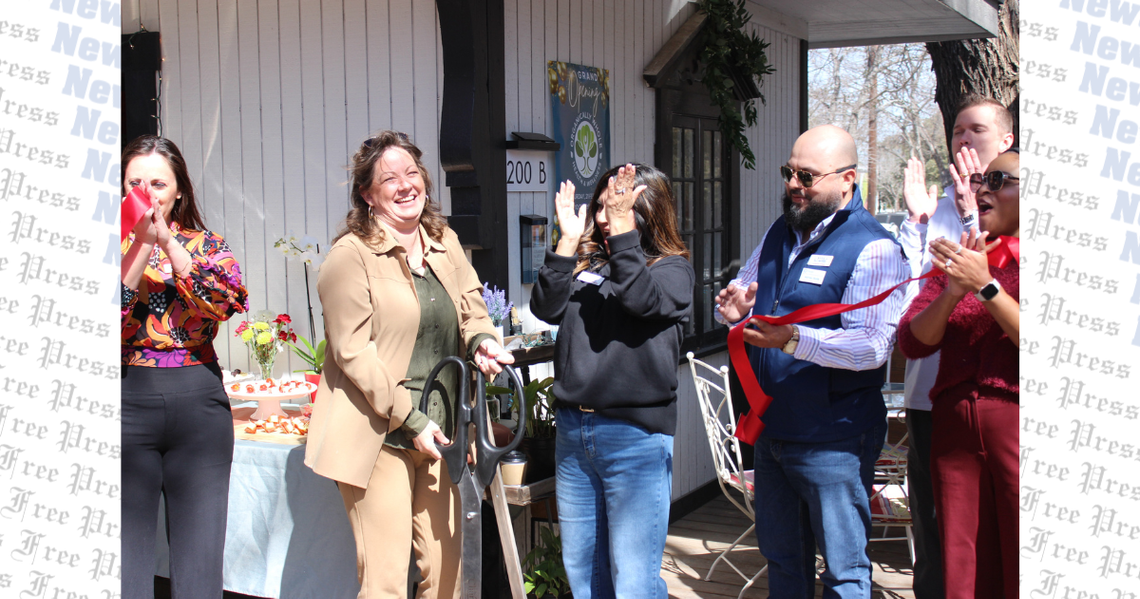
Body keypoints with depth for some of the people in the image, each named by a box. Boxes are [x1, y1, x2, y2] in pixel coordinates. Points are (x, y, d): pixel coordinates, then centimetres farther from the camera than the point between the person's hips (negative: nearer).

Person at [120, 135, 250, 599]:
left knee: (200, 559, 4)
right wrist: (142, 242, -15)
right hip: (126, 401, 0)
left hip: (198, 404, 1)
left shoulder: (206, 244, 9)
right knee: (127, 552, 3)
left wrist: (168, 242, -14)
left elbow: (230, 301, -12)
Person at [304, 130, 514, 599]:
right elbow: (352, 352, -12)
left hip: (440, 430, 6)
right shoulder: (350, 256, -8)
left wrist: (481, 339, -5)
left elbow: (470, 305, 19)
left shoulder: (445, 243, 12)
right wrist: (409, 419, -13)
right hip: (379, 437, -6)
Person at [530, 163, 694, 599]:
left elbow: (641, 299, -20)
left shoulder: (674, 269, 0)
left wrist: (623, 230, -19)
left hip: (635, 435, -5)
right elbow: (546, 308, -2)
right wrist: (569, 241, -6)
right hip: (573, 428, 5)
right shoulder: (586, 264, 11)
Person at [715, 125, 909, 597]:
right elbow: (740, 298, 19)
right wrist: (735, 310, -6)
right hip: (771, 430, 7)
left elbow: (873, 346, -25)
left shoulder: (875, 249, -14)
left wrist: (793, 340, -37)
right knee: (781, 557, 20)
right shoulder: (779, 235, 10)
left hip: (833, 439, -7)